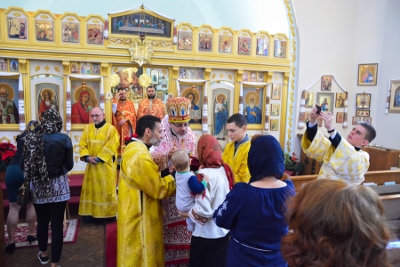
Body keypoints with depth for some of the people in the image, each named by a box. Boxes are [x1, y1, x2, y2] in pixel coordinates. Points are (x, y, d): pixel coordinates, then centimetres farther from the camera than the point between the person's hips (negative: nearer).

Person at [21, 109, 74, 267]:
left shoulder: (31, 138, -6)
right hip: (58, 186, -2)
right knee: (57, 224, 5)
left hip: (38, 186, 2)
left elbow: (23, 164, -1)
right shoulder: (64, 139, -11)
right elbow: (69, 165, -5)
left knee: (42, 222, 20)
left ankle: (43, 254, 41)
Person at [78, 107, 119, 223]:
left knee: (106, 189, 2)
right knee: (90, 189, 9)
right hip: (91, 165, 5)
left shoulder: (111, 129, -7)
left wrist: (98, 158, -18)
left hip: (106, 165, -5)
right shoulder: (87, 128, 8)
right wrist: (87, 157, -12)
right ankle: (90, 213, 20)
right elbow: (82, 145, 4)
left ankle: (107, 214, 13)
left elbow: (111, 147, -14)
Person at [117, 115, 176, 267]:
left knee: (136, 254, 23)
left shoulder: (133, 149, 7)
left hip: (135, 214, 10)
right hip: (141, 218, -10)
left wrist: (166, 172, 0)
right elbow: (158, 189, -22)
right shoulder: (140, 156, -26)